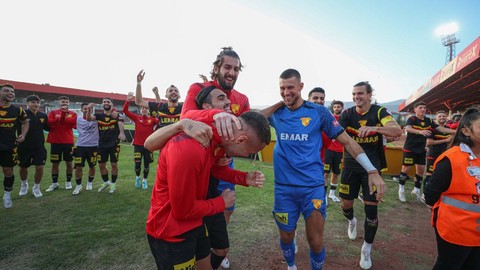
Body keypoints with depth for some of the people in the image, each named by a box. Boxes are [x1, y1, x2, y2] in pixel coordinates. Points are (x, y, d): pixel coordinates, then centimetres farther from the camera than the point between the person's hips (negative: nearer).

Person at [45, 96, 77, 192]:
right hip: (55, 142, 1)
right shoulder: (53, 112, 6)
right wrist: (60, 117, -13)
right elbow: (49, 123, -10)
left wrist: (64, 114, -11)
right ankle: (54, 183, 19)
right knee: (55, 163, 7)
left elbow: (74, 124, -14)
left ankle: (68, 182, 19)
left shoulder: (72, 114, 5)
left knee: (69, 162, 6)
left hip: (68, 142, 0)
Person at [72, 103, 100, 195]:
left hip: (93, 146, -1)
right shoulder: (78, 119, 5)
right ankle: (78, 185, 17)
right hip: (80, 146, 1)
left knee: (92, 166, 11)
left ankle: (90, 183, 33)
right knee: (78, 167, -2)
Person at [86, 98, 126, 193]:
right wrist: (89, 109, -38)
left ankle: (113, 183, 24)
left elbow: (120, 124, -23)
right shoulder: (99, 115, 3)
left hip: (114, 144, -3)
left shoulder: (117, 115, -4)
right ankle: (106, 182, 35)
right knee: (101, 165, 12)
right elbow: (89, 118, -16)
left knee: (114, 164, 6)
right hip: (102, 145, 3)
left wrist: (122, 133, -45)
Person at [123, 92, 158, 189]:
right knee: (137, 164, 4)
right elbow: (125, 111, -5)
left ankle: (144, 180, 30)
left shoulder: (152, 119, -1)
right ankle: (137, 177, 34)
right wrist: (128, 100, -17)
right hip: (138, 145, 0)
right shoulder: (136, 118, 2)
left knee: (146, 165, 10)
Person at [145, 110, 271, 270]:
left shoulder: (218, 134, -11)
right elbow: (183, 211, -24)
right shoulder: (187, 150, -36)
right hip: (171, 231, -7)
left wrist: (244, 178, -5)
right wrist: (222, 203, -10)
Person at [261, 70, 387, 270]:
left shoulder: (319, 112, -4)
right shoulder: (277, 113, 4)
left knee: (315, 241, 8)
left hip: (313, 187, -2)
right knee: (286, 236, 18)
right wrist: (279, 103, -5)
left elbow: (346, 141, -3)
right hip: (283, 187, 2)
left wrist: (372, 170, -10)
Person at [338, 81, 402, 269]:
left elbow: (397, 131, -24)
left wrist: (374, 128, -42)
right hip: (351, 166, 2)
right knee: (346, 204, 10)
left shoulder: (379, 112, -8)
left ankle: (367, 249, 20)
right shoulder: (347, 114, -4)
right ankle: (352, 221, 47)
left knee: (371, 209, 0)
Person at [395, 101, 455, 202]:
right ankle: (401, 189, 13)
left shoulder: (429, 121, 5)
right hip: (410, 148, -6)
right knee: (406, 168, -2)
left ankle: (417, 190, 24)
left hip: (421, 149, 6)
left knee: (421, 169, 9)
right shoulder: (411, 119, -13)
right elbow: (407, 128, -33)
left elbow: (442, 129, 5)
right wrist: (420, 131, -51)